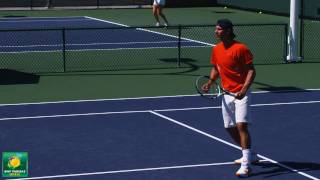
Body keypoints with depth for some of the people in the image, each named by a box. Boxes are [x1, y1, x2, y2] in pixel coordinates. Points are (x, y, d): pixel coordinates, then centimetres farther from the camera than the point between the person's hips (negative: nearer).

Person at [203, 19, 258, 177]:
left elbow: (251, 70, -16)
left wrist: (244, 89, -27)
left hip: (241, 94, -8)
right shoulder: (216, 50, 5)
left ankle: (246, 165, -16)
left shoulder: (240, 48, -16)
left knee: (241, 125, -18)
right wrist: (210, 82, 0)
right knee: (230, 128, 13)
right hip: (226, 94, 8)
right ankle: (250, 155, 34)